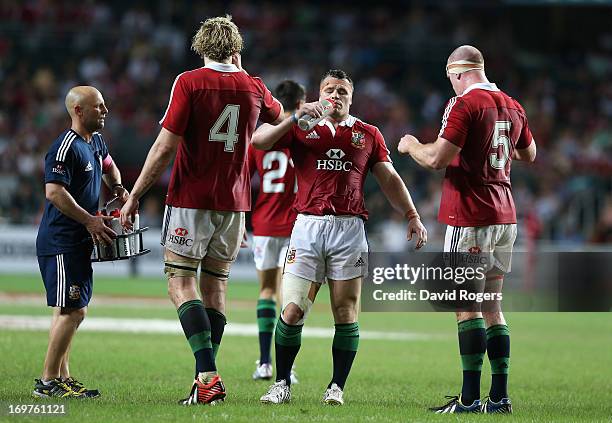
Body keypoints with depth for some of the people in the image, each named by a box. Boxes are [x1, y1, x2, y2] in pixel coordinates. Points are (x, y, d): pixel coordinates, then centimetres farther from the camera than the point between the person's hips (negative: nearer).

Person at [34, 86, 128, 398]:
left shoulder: (96, 141, 14)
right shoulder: (65, 147, -16)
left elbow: (108, 166, 36)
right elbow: (54, 191, -24)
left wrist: (118, 188, 16)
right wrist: (90, 220, -21)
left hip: (80, 243, 10)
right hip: (60, 243, -10)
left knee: (72, 311, 13)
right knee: (72, 311, -11)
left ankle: (62, 377, 19)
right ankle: (48, 381, -7)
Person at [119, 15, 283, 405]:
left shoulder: (189, 83, -9)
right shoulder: (253, 87, 5)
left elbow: (165, 146, -13)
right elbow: (280, 117, 28)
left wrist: (134, 197, -7)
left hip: (191, 199, -5)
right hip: (234, 203, 5)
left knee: (181, 283, -4)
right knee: (215, 287, 11)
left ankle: (208, 374, -20)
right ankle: (208, 378, 9)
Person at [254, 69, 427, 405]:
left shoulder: (368, 135, 16)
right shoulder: (301, 128, 11)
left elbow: (389, 180, 19)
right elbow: (259, 141, -3)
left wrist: (412, 217, 11)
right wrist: (296, 117, -11)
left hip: (349, 227, 1)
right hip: (308, 226, -1)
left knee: (345, 313, -1)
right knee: (292, 311, -5)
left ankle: (337, 387, 8)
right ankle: (282, 384, 6)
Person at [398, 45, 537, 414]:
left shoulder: (465, 104, -12)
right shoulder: (513, 107, 12)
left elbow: (437, 159, -17)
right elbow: (529, 154, 27)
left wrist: (411, 146, 2)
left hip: (470, 218, -7)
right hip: (505, 217, 8)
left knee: (467, 306, -6)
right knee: (491, 305, 11)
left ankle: (470, 399, -8)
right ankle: (500, 397, 9)